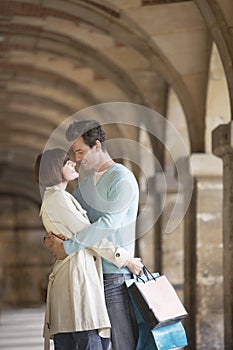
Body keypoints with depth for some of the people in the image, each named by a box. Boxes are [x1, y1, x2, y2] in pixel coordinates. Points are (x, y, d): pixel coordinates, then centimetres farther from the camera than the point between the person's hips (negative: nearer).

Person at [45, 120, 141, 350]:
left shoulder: (122, 179, -11)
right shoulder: (87, 180, 16)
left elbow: (108, 222, -22)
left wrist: (68, 247, -20)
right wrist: (53, 235, -1)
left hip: (115, 273, -8)